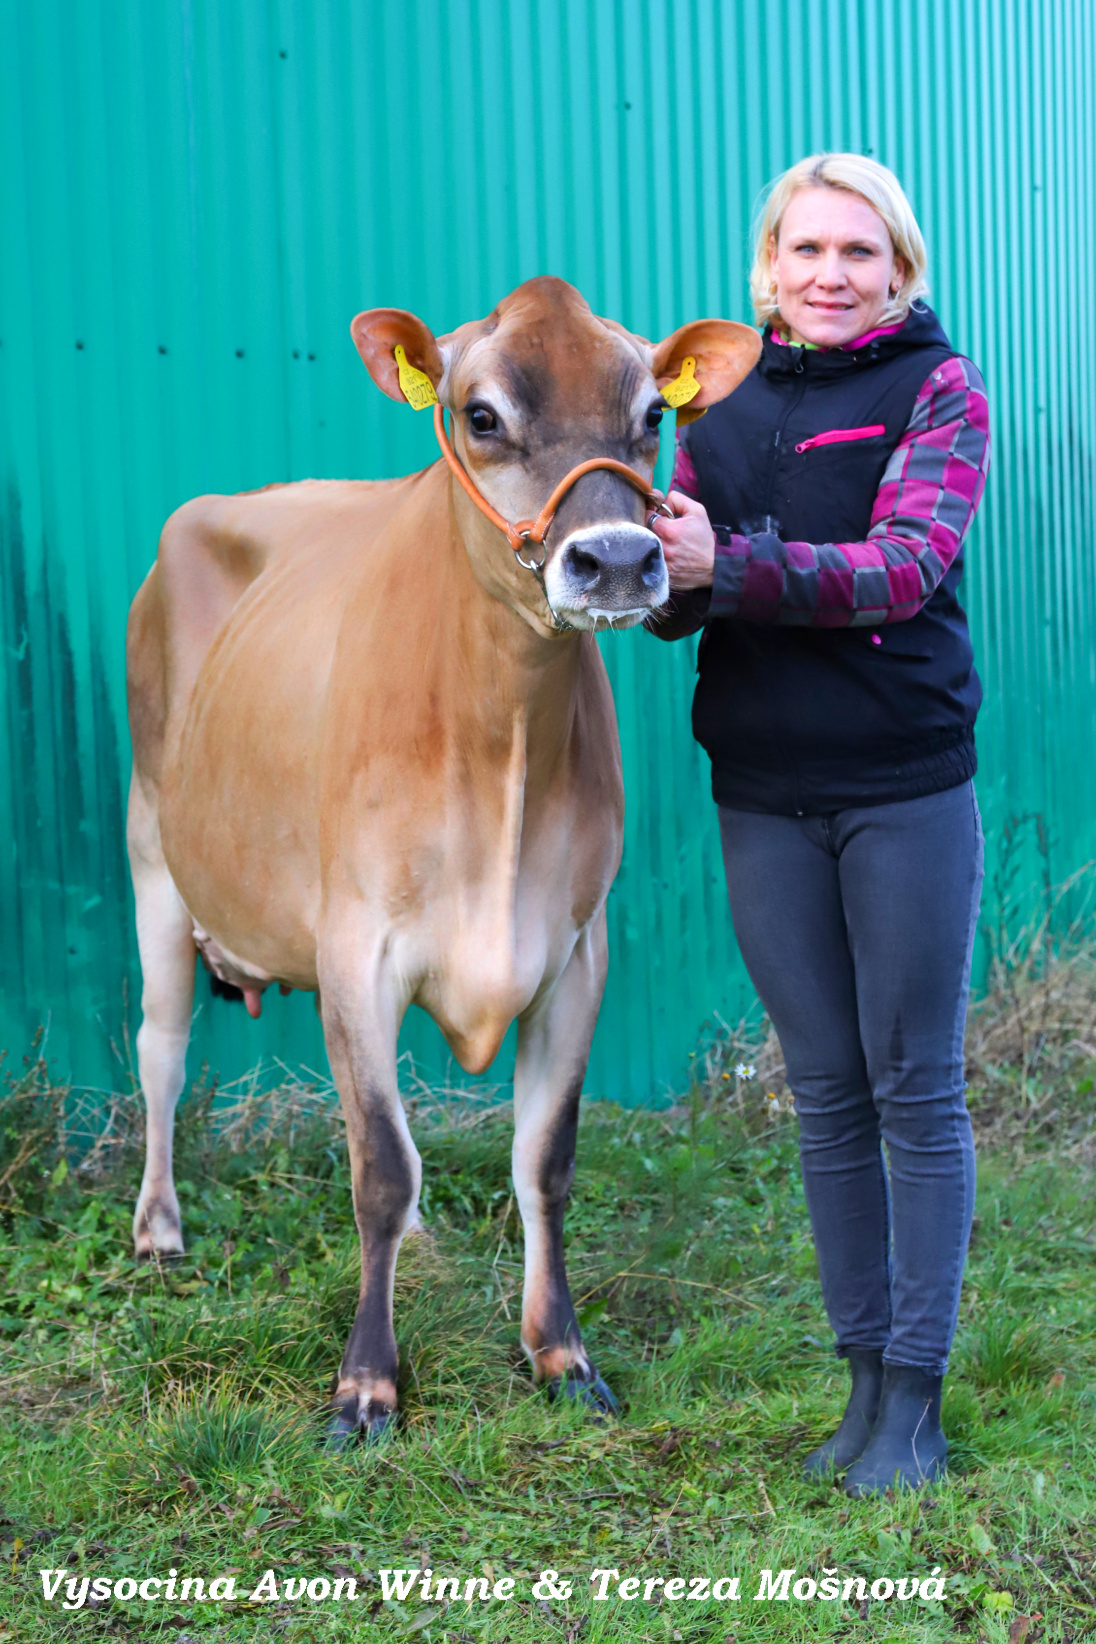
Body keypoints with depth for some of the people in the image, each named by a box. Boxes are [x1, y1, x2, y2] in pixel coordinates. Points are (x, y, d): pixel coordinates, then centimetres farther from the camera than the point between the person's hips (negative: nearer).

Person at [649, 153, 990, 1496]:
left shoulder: (937, 389, -3)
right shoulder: (721, 401, 9)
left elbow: (906, 564, -18)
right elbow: (683, 597, 8)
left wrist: (729, 566, -31)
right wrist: (655, 575, -16)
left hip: (907, 789, -4)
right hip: (763, 796, 4)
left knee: (916, 1088, 1)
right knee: (824, 1093, 10)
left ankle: (915, 1396, 8)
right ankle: (864, 1377, 19)